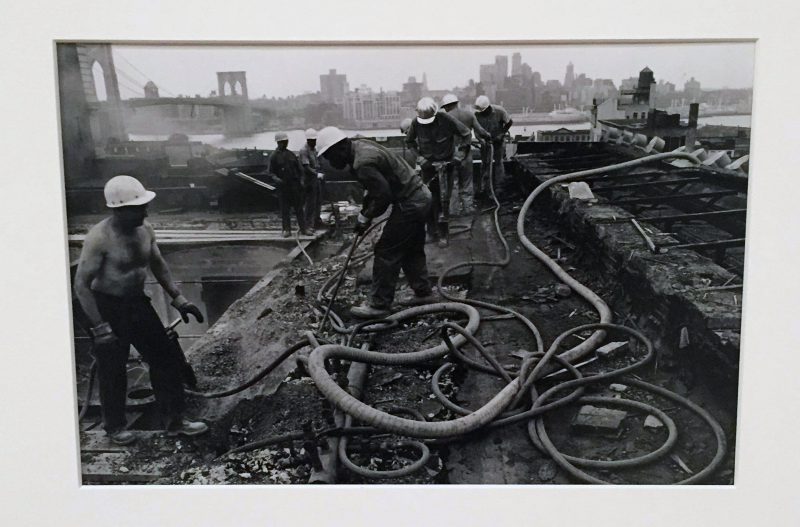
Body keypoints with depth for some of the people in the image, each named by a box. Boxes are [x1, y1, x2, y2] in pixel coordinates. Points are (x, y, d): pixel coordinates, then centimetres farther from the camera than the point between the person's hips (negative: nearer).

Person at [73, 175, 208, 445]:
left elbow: (158, 265, 14)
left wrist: (178, 299, 9)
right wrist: (100, 326, -24)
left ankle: (175, 420, 20)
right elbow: (81, 284, -21)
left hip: (137, 302, 7)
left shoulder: (145, 230, -3)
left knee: (167, 359, 6)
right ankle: (115, 426, 29)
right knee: (113, 370, 6)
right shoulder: (99, 238, -23)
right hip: (107, 307, -6)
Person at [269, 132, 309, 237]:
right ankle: (287, 230, 8)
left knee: (299, 207, 5)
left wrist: (301, 180, 4)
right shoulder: (274, 156, 0)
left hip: (295, 185, 3)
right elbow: (271, 172, -1)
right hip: (283, 186, -3)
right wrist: (275, 178, -21)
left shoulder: (291, 154, 12)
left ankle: (303, 229, 8)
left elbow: (299, 168, 16)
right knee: (285, 209, 1)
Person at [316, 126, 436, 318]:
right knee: (412, 250, 20)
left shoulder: (362, 164, -25)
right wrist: (365, 208, 10)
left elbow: (383, 195, -23)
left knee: (386, 252, -3)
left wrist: (365, 218, -11)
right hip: (420, 195, 10)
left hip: (409, 204, -10)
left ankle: (379, 305, 4)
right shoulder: (361, 145, 6)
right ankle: (423, 292, 32)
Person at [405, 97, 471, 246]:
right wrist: (418, 156, -9)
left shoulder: (447, 120, -20)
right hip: (427, 164, 2)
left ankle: (442, 234, 5)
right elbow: (409, 141, 4)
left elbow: (466, 134, -8)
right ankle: (431, 230, 21)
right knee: (429, 199, 5)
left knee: (444, 199, -4)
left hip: (446, 163, -2)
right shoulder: (416, 123, -13)